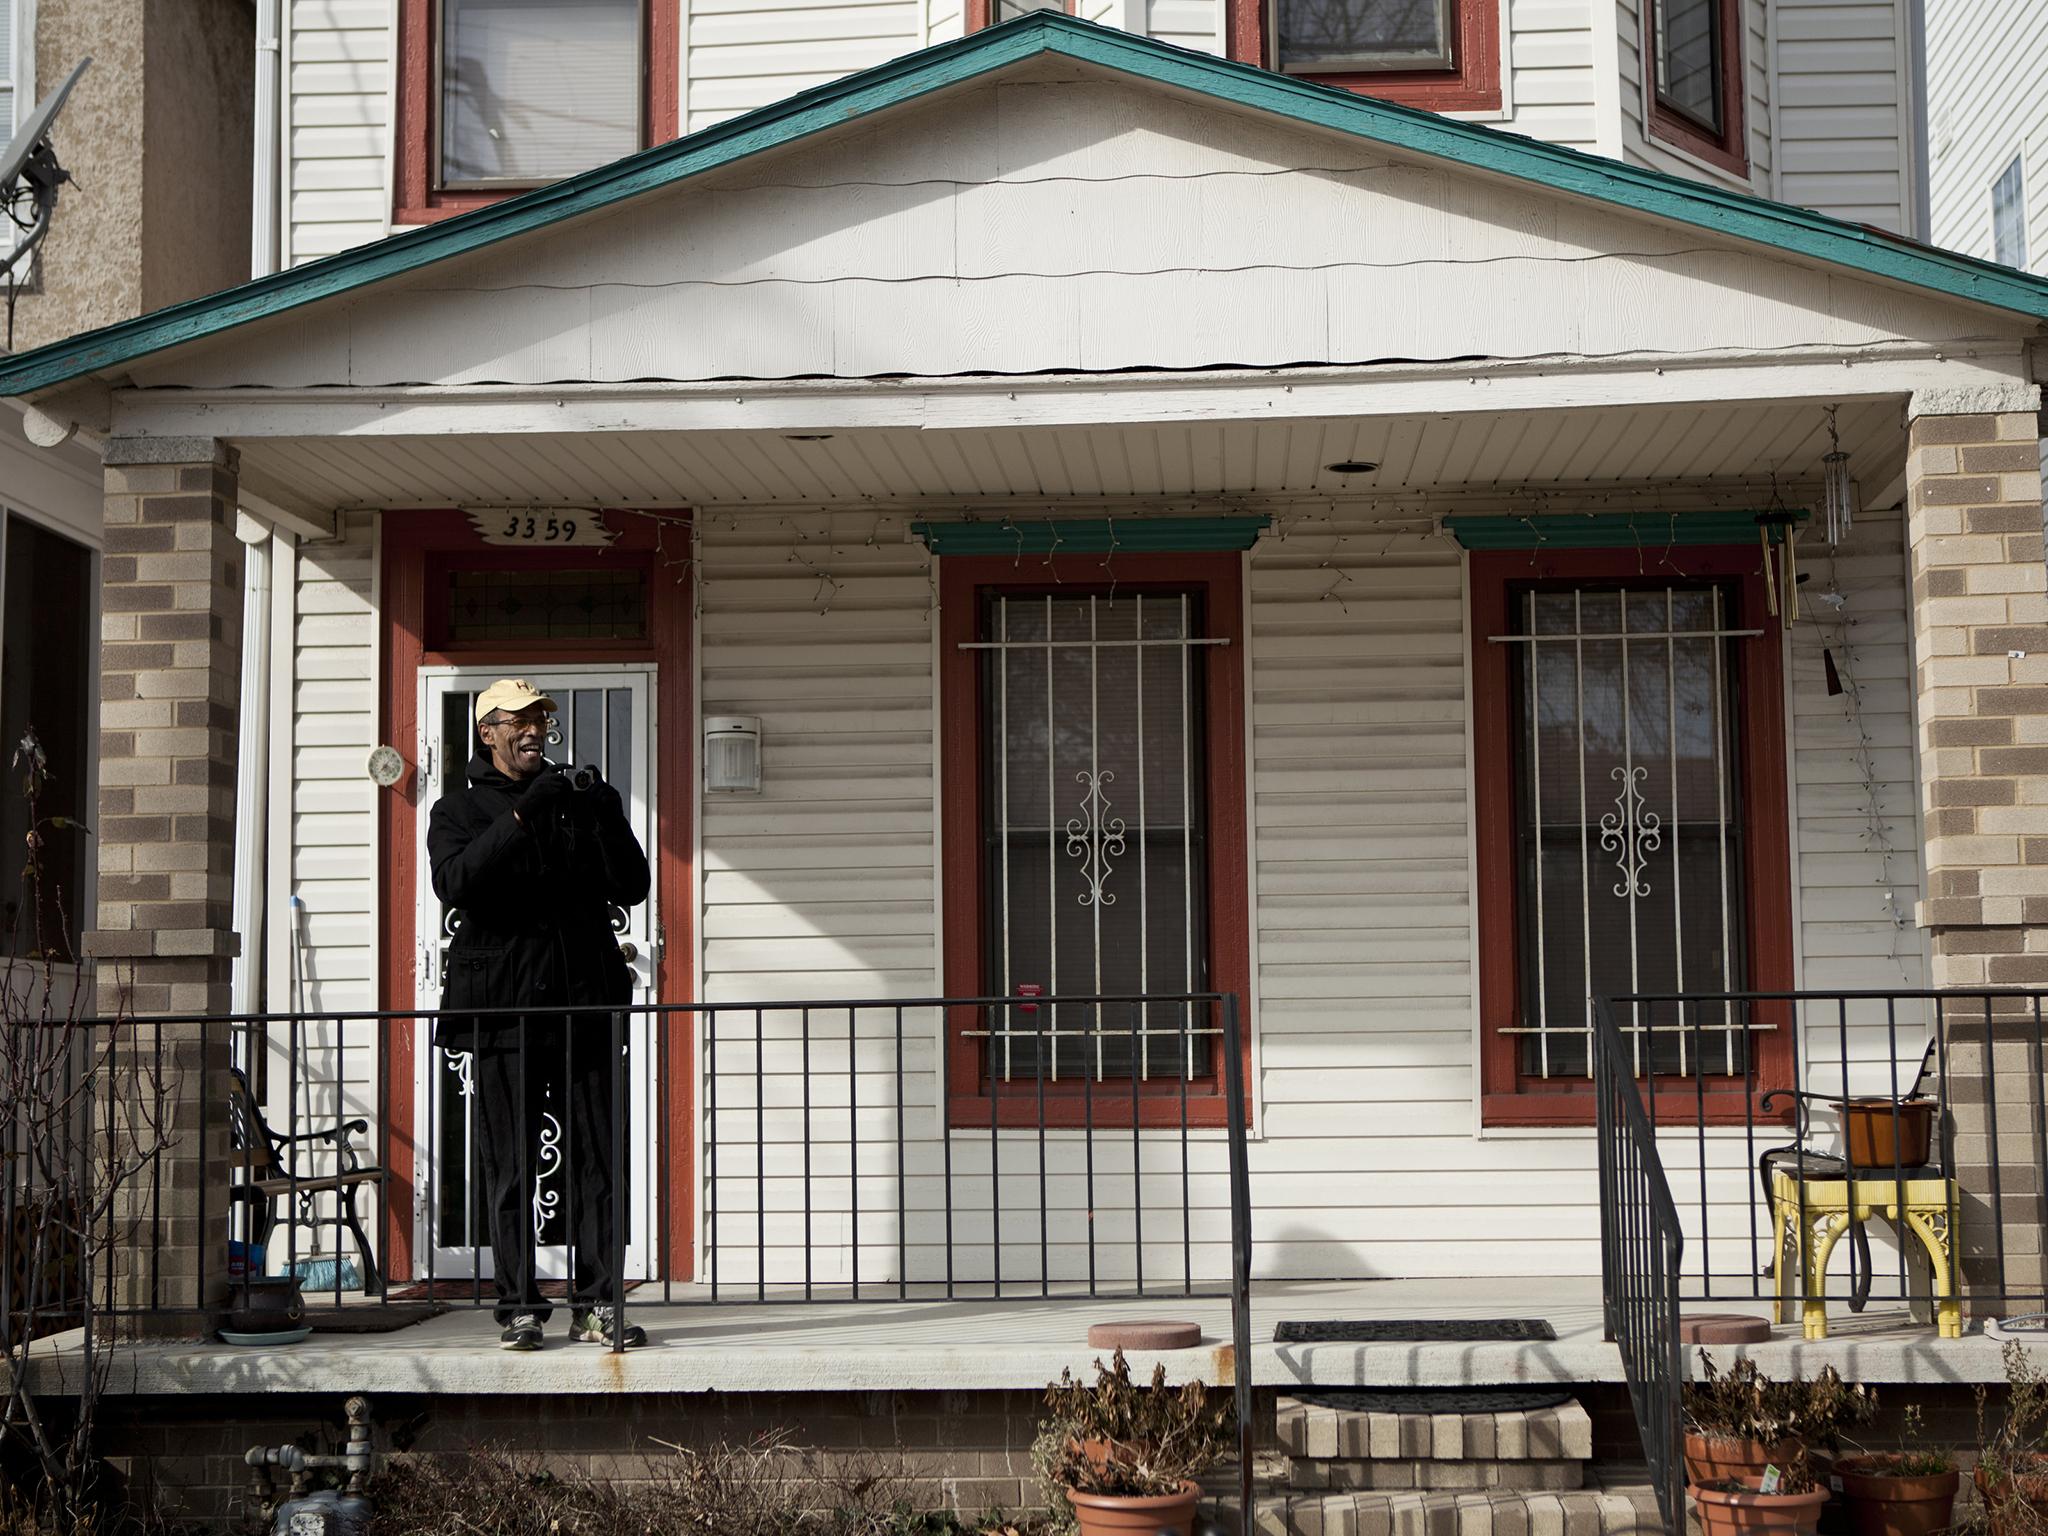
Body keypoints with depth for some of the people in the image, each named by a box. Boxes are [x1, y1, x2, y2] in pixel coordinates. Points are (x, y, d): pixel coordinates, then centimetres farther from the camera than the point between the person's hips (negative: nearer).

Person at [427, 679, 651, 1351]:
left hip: (585, 1003, 2)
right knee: (510, 1168, -2)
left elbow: (632, 888, 9)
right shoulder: (460, 810, 9)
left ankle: (597, 1305, 2)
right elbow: (454, 882, -12)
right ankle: (520, 1308, 2)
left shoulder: (578, 800, 17)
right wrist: (521, 815, -19)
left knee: (598, 1160, -1)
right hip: (503, 1008, -2)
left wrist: (610, 822, -8)